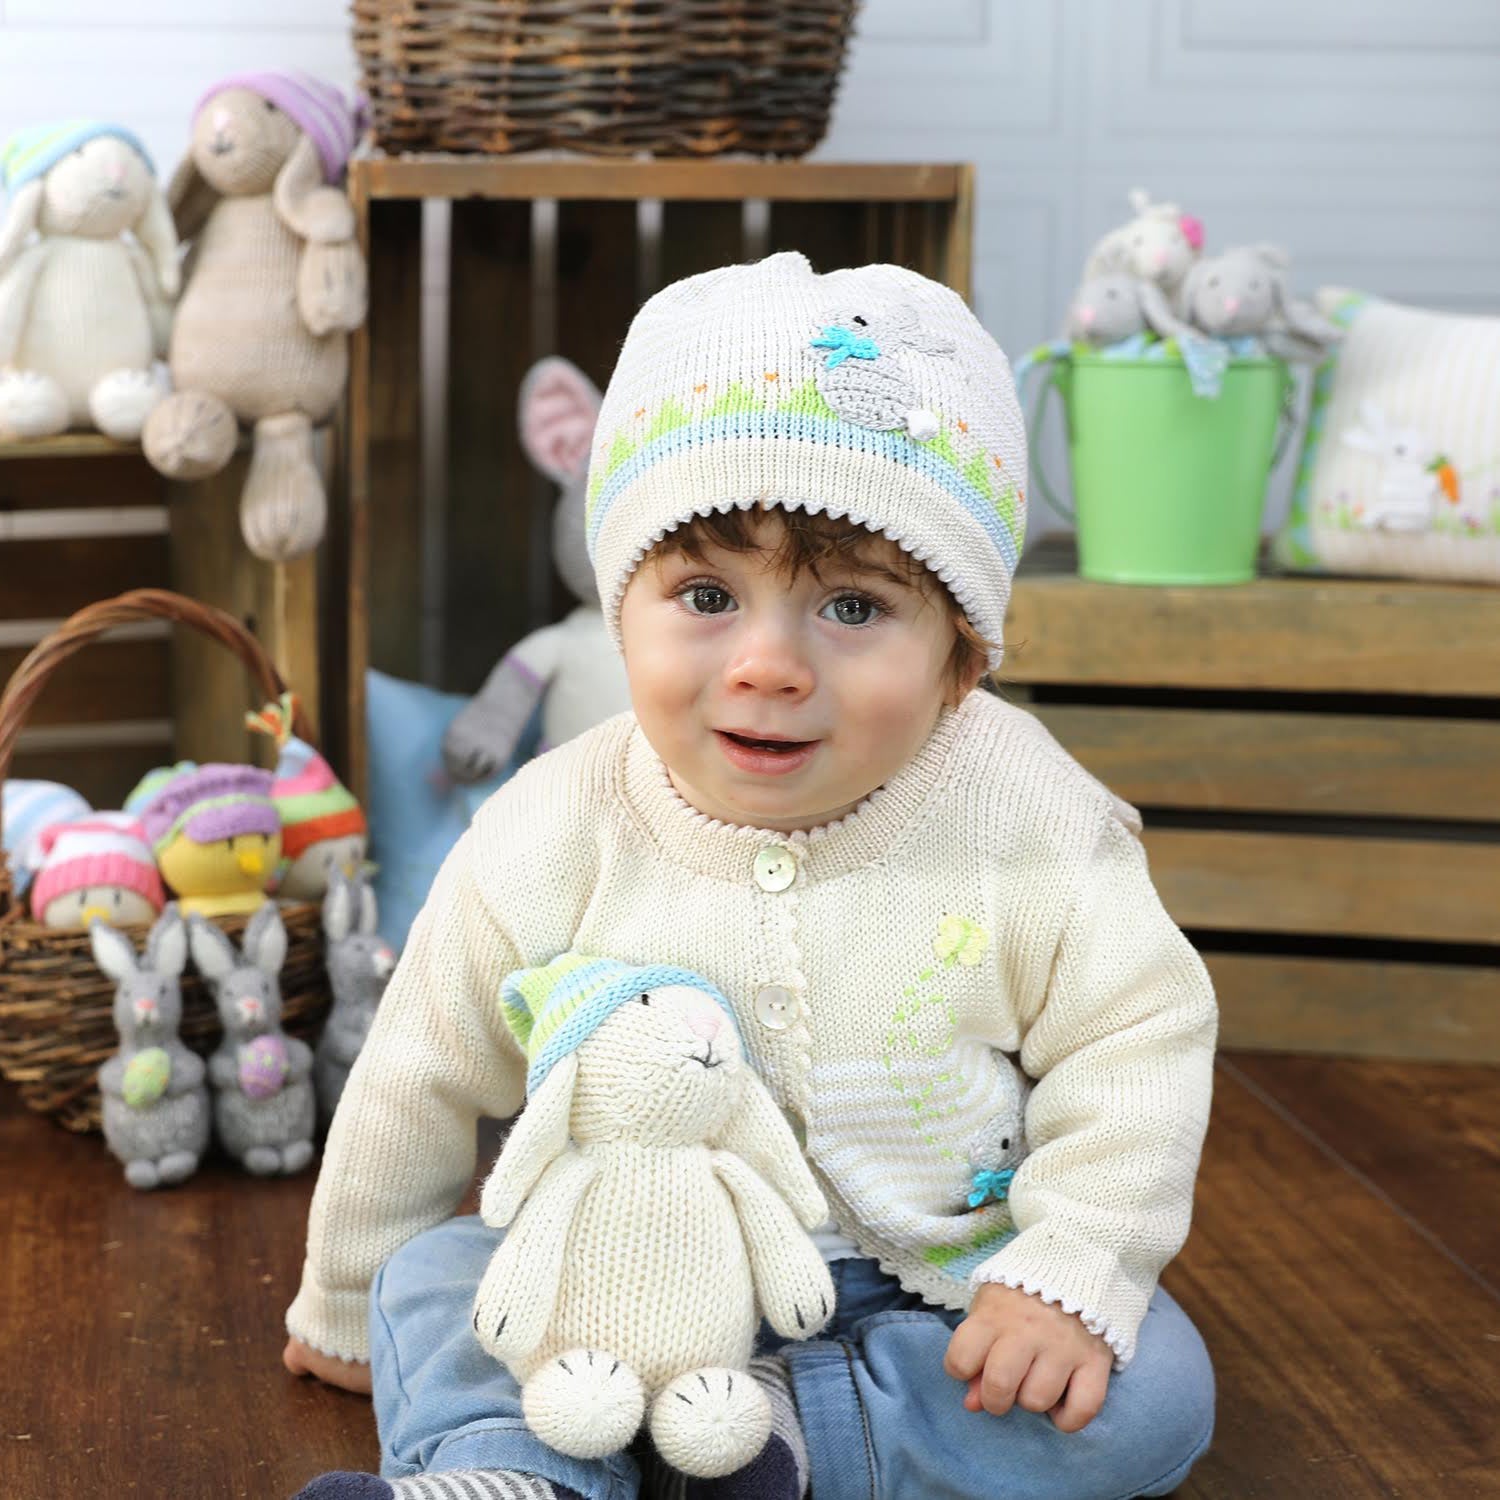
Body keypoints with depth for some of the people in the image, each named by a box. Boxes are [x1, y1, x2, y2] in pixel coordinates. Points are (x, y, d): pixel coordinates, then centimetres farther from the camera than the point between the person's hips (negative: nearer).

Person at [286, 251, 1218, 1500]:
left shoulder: (1025, 825, -17)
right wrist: (344, 1307, 12)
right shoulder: (553, 844, -13)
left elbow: (1140, 1036, -8)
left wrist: (1074, 1274, -20)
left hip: (933, 1291, 0)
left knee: (1150, 1394, -21)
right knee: (441, 1274, -17)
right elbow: (424, 1088, 0)